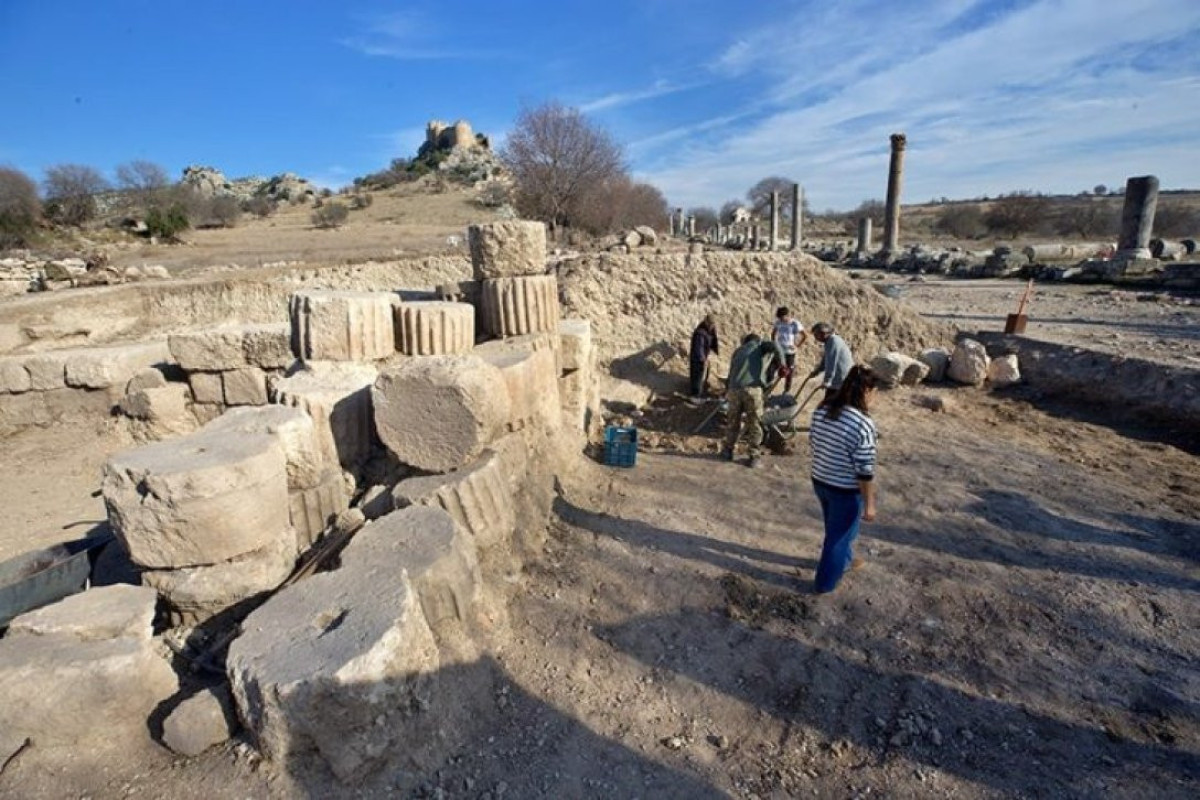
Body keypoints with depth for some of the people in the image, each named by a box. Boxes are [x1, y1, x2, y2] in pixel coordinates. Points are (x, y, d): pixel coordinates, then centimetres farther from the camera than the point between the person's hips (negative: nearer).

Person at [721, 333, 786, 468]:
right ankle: (753, 457, 13)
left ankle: (728, 451, 29)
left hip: (734, 389, 4)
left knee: (733, 421, 20)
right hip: (752, 388, -4)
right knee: (754, 424, 8)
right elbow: (774, 346, -6)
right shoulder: (761, 346, 18)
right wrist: (781, 363, 6)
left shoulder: (738, 351, 31)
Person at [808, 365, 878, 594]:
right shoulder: (863, 424, -27)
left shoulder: (822, 409, -5)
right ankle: (825, 583, 31)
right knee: (840, 535, 15)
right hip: (846, 490, -7)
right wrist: (869, 504, -13)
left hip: (819, 481, 7)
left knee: (836, 528, 29)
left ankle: (843, 561, 54)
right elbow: (864, 470, -23)